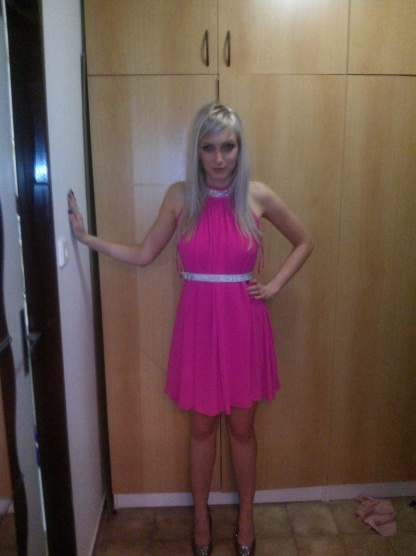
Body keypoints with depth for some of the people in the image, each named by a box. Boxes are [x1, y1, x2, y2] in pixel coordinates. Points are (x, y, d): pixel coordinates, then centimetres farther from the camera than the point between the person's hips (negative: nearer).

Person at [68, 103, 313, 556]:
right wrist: (86, 237, -3)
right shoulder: (180, 196, -3)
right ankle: (201, 517, 38)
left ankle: (246, 517, 38)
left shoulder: (257, 196, -5)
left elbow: (304, 243, 9)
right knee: (202, 427, 15)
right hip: (198, 322, 1)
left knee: (241, 427, 14)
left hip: (243, 322, 0)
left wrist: (275, 285, -2)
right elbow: (143, 255, 3)